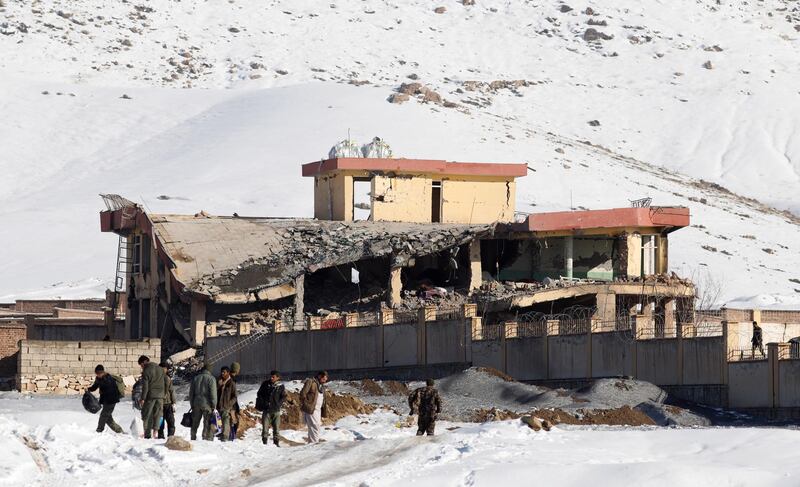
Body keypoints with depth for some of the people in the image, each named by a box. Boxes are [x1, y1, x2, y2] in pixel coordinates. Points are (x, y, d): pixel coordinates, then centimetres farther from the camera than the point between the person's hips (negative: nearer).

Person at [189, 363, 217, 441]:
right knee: (207, 424, -3)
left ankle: (193, 437, 12)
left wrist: (192, 404, 19)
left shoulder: (195, 378, 11)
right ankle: (207, 438, -8)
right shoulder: (211, 379, -5)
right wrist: (214, 405, -5)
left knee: (195, 423, 11)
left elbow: (191, 392, 14)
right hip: (207, 405, -5)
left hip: (196, 404, 5)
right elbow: (213, 393, -10)